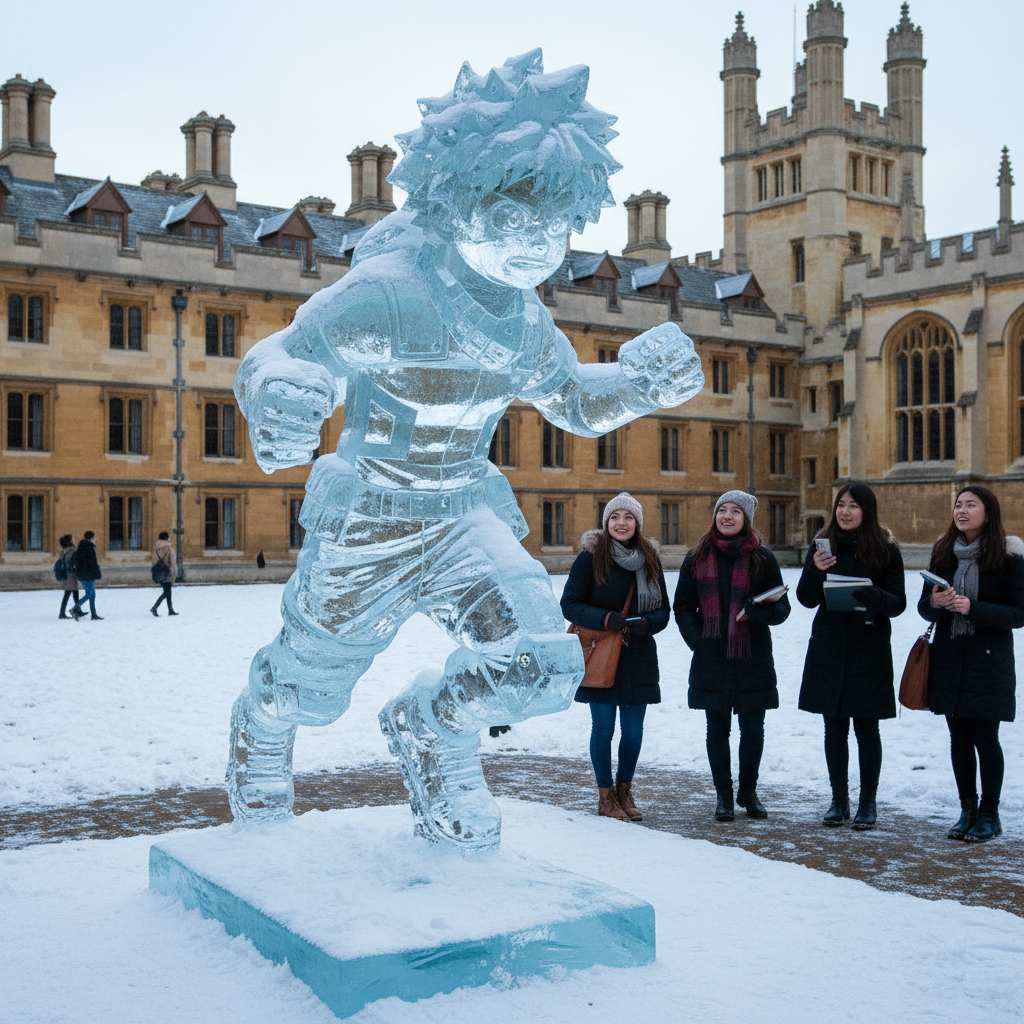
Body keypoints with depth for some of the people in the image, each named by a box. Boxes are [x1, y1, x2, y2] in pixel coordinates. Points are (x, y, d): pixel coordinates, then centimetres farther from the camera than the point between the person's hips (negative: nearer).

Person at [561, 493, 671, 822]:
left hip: (638, 658, 4)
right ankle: (605, 795, 17)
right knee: (603, 728, 2)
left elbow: (663, 610, 10)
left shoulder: (650, 559, 7)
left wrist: (645, 623, -12)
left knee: (633, 731, 8)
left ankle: (624, 790, 26)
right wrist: (606, 619, -19)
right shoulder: (590, 557, -5)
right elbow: (569, 604, -5)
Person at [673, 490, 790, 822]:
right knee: (717, 729, 7)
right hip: (711, 659, 1)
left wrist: (760, 609, -21)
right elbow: (682, 607, 9)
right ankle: (724, 796, 19)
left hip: (752, 658, -1)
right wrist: (696, 639, -5)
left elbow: (782, 608, 2)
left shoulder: (761, 558, 1)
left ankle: (748, 792, 24)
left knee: (752, 729, 7)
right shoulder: (697, 558, 5)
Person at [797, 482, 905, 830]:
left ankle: (868, 803, 15)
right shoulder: (823, 546, 4)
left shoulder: (885, 550, -3)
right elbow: (806, 599, 3)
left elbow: (898, 603, -3)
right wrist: (815, 571, -15)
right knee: (834, 728, 9)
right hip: (829, 650, 3)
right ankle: (839, 800, 20)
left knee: (866, 727, 3)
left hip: (869, 651, -3)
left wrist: (872, 594, -23)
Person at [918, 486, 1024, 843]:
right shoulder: (943, 552, 6)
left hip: (989, 660, -4)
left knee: (984, 737, 0)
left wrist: (972, 607, -21)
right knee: (959, 737, 9)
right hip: (949, 658, 4)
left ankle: (989, 815, 15)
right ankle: (967, 811, 21)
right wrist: (935, 603, -13)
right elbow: (924, 605, 10)